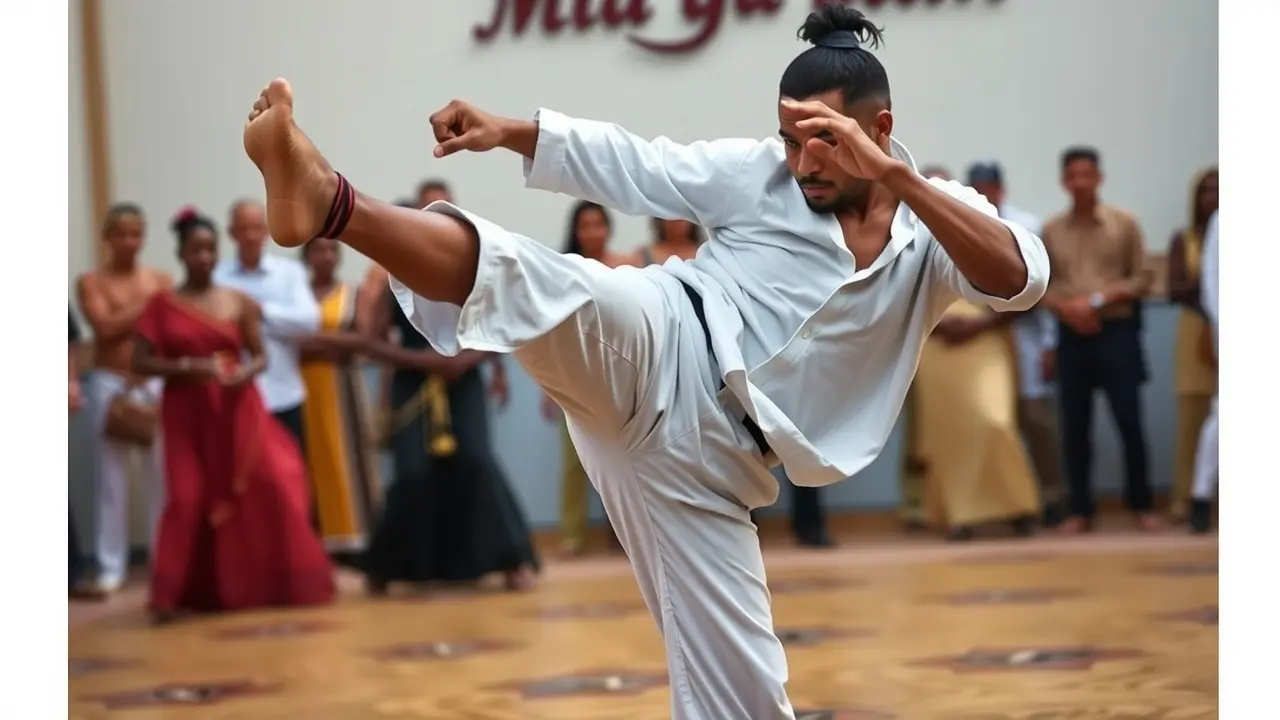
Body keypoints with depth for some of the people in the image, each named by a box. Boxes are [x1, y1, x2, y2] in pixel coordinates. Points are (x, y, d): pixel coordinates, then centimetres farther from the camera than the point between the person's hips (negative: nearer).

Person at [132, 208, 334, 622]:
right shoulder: (162, 305, 1)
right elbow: (141, 363, -3)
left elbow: (260, 356, 8)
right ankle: (174, 596, 0)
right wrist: (189, 367, -16)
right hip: (187, 414, -1)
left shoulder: (238, 301, 5)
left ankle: (274, 582, 8)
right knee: (189, 499, -8)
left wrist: (246, 373, -15)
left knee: (271, 488, -7)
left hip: (238, 410, 1)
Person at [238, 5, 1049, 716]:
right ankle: (328, 200, -56)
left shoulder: (933, 224, 3)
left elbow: (1022, 277, -17)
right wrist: (508, 131, -9)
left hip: (711, 454, 2)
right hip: (658, 348, -1)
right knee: (522, 276, -32)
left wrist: (897, 177, -30)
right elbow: (636, 165, 5)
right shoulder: (764, 172, 7)